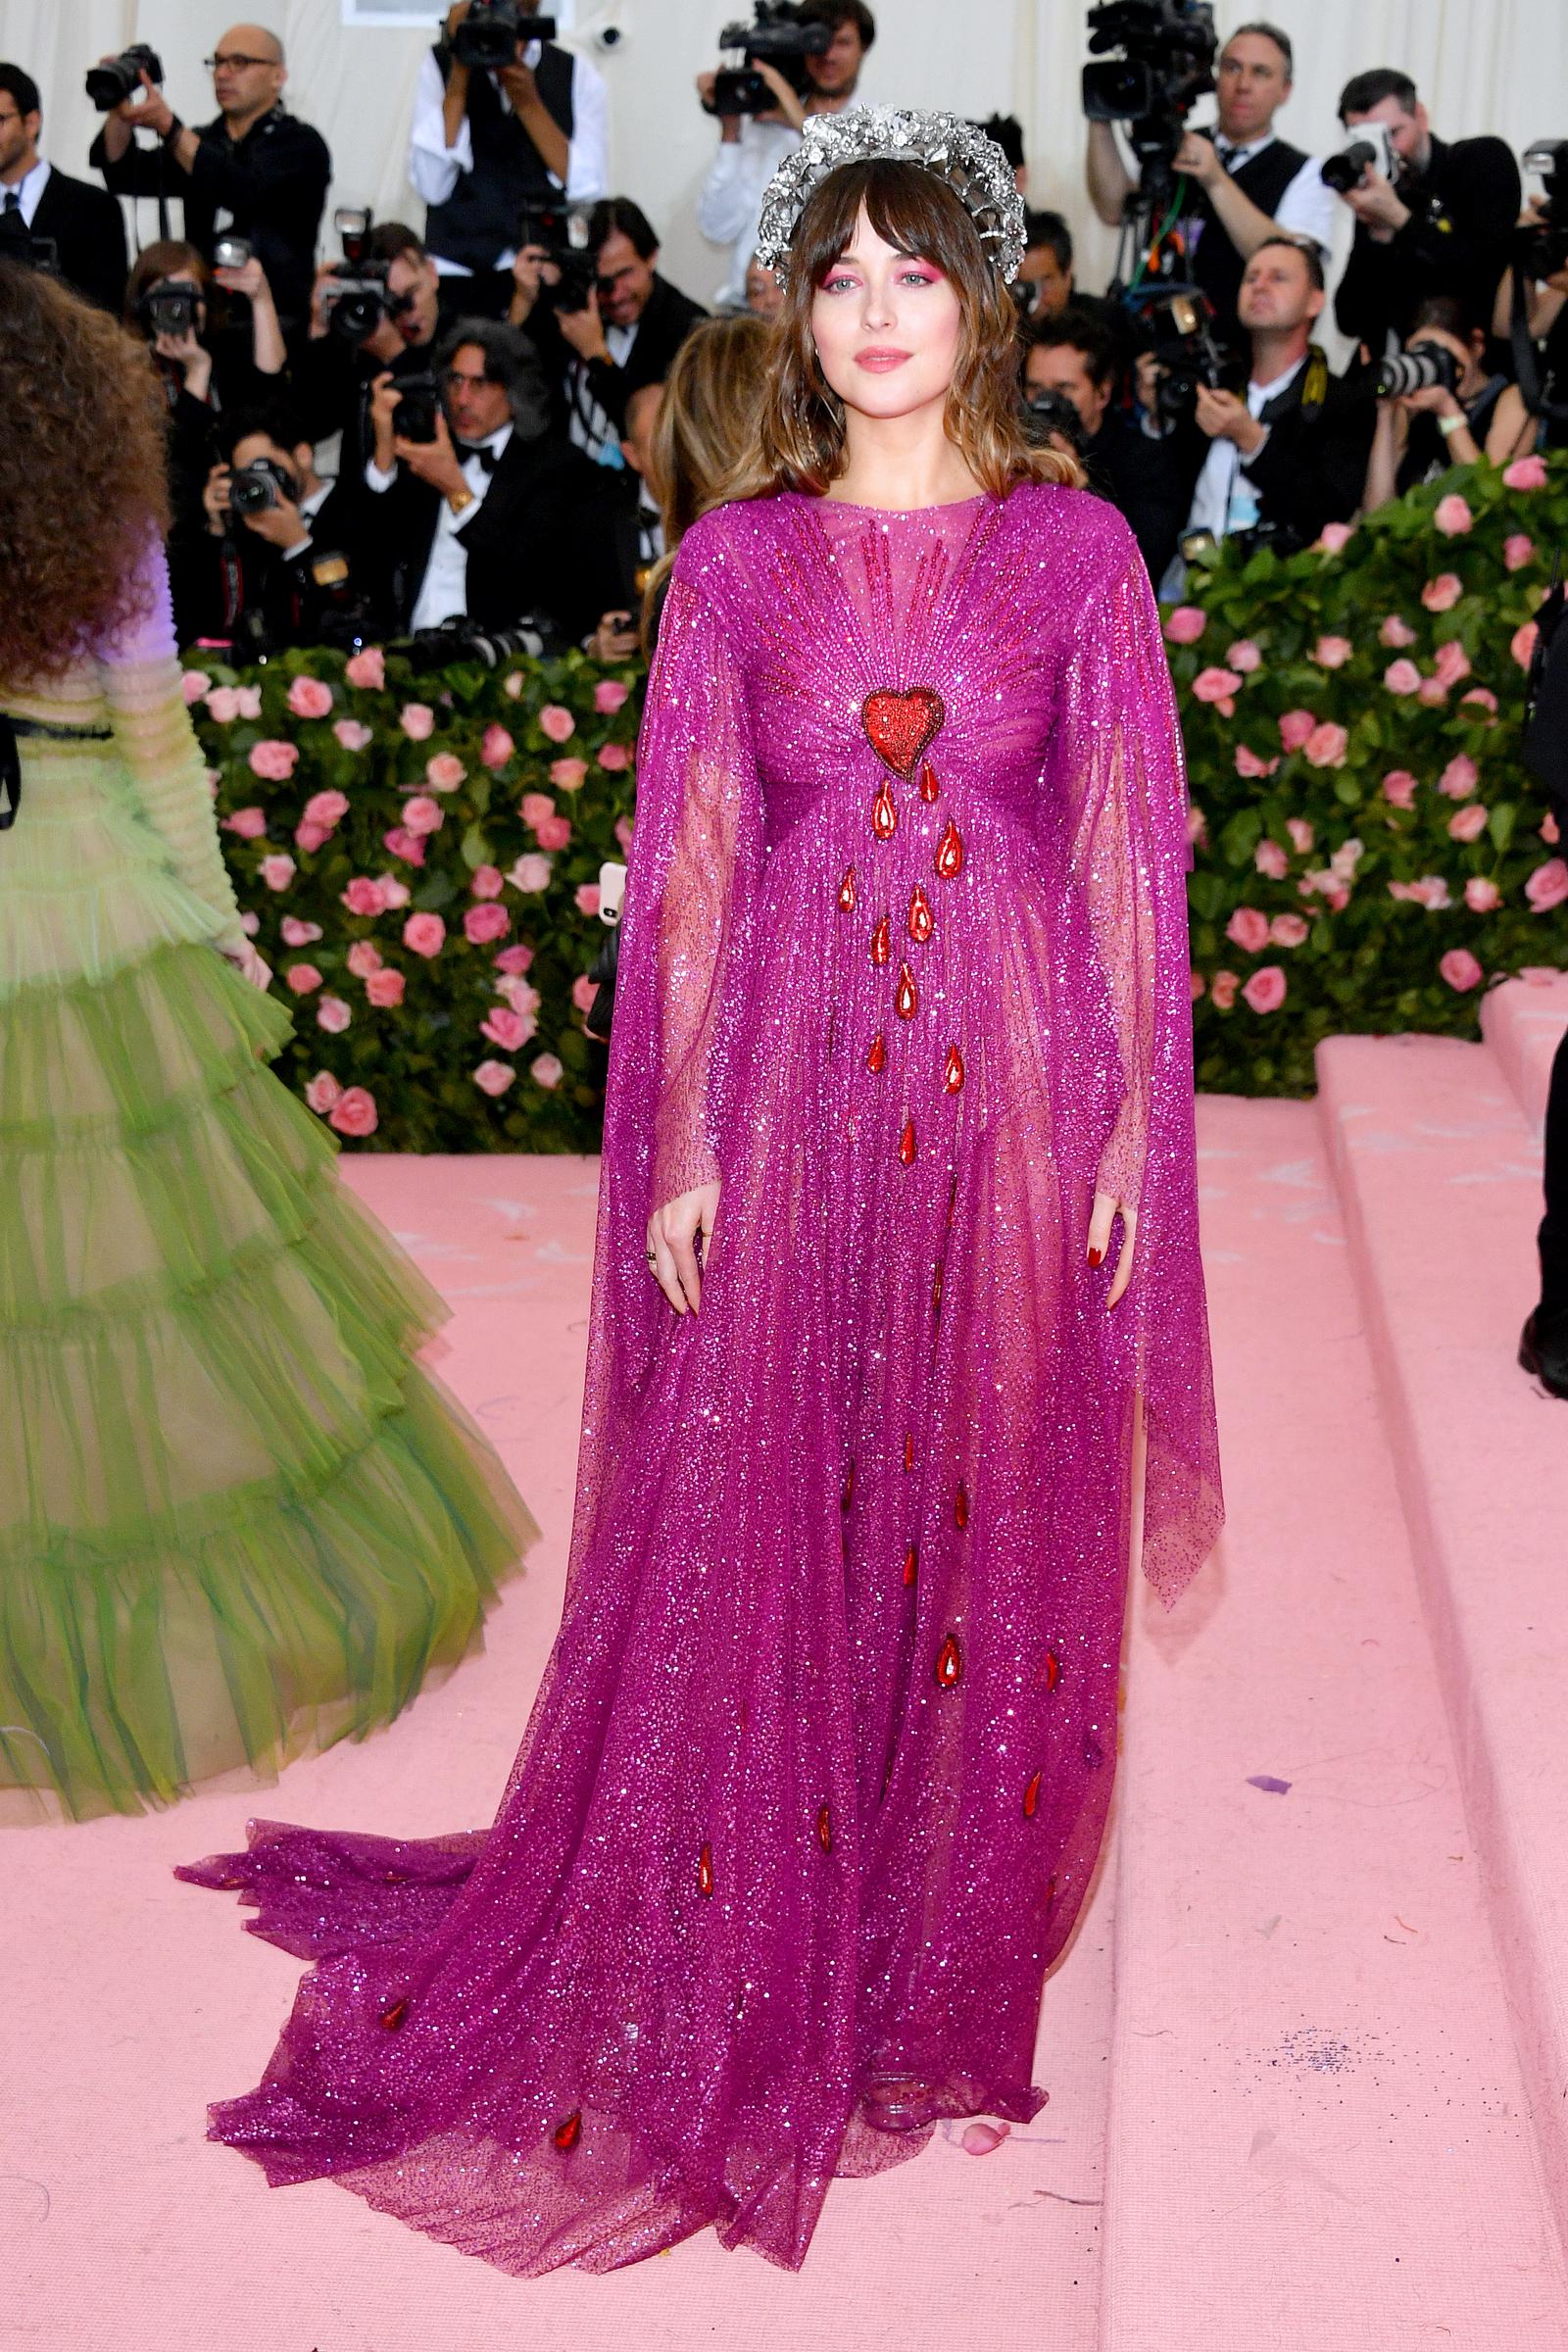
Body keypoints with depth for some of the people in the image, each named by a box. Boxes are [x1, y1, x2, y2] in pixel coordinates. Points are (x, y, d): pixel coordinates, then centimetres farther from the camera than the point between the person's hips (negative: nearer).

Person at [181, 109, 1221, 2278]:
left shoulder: (1074, 546, 3)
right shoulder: (734, 556, 4)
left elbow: (1135, 855, 3)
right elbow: (686, 862, 3)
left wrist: (1137, 1123, -3)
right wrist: (679, 1145, -2)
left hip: (1012, 1090, 0)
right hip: (790, 1085, 0)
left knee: (988, 1520, 9)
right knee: (761, 1525, 6)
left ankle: (946, 1950, 29)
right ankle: (759, 1962, 26)